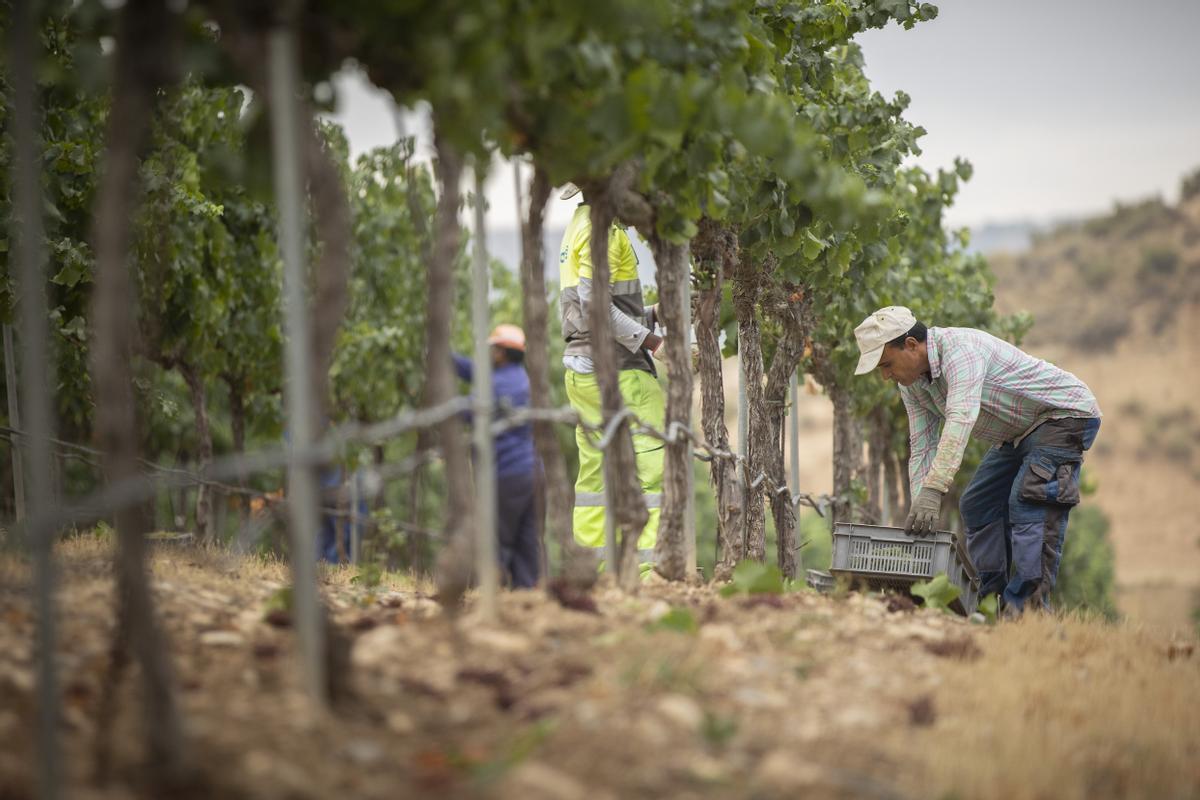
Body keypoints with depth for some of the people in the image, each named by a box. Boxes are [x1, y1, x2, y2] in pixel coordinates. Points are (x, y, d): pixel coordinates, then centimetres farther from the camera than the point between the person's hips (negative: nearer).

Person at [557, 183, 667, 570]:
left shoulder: (581, 225, 20)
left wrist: (655, 314, 19)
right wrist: (652, 342, -18)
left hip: (583, 370, 10)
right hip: (613, 368, -10)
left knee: (596, 473, 9)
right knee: (656, 461, -11)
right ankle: (654, 565, -17)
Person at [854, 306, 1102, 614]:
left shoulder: (959, 348, -32)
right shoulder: (912, 383, -2)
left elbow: (961, 418, -44)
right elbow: (921, 448, -1)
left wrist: (933, 490, -52)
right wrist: (919, 515, -13)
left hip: (1066, 413, -10)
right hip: (1018, 433, 10)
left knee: (1029, 504, -23)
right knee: (977, 506, 8)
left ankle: (1027, 608, -25)